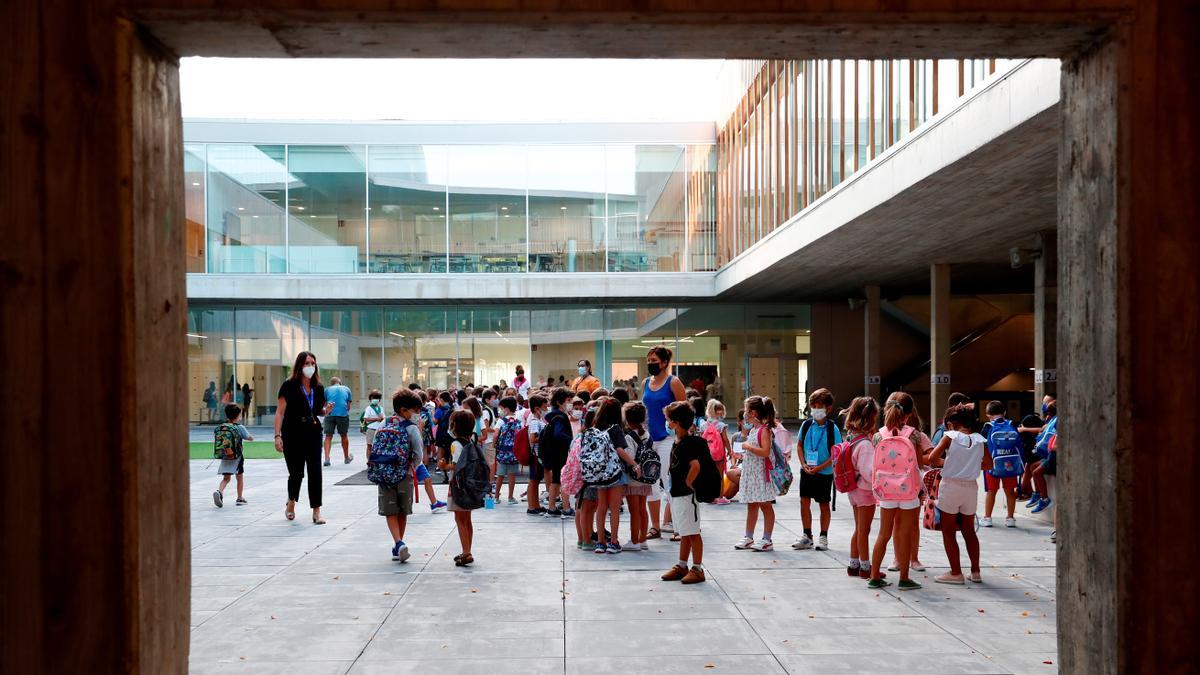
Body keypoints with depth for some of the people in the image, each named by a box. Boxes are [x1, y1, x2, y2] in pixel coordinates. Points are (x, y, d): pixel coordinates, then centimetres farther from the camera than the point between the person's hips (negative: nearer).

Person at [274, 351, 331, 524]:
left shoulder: (318, 388, 6)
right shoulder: (289, 386, -8)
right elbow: (280, 412, -10)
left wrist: (326, 410, -4)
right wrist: (277, 436, -17)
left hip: (313, 433, 3)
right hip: (293, 435, -3)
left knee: (315, 471, -5)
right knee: (296, 473, 5)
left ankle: (316, 512, -1)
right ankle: (291, 504, 34)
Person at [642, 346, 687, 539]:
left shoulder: (673, 382, -7)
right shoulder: (646, 383, 10)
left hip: (668, 438, -6)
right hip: (649, 439, 6)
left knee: (669, 482, -5)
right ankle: (655, 527, 18)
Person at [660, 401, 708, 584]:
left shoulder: (689, 442, -19)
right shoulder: (677, 442, 11)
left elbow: (695, 466, -32)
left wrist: (688, 483, -20)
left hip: (688, 495, -10)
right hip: (676, 493, 10)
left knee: (692, 533, -2)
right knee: (683, 533, 17)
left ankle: (698, 569, 5)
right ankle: (682, 567, 25)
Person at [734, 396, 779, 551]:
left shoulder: (764, 430, -15)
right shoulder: (752, 429, 13)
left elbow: (765, 452, -26)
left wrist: (747, 446, -20)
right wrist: (742, 455, 10)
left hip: (760, 473, -9)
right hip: (750, 472, 9)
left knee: (765, 505, 0)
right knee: (751, 505, 14)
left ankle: (767, 540, 6)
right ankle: (748, 538, 21)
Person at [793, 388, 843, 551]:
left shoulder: (832, 428, -11)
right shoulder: (806, 425, -1)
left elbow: (836, 454, -12)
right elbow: (799, 445, 8)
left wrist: (819, 468, -18)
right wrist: (804, 464, -7)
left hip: (825, 472, -3)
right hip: (806, 471, 3)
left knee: (824, 505, 8)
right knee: (804, 501, 5)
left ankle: (823, 537, 21)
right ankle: (807, 536, 17)